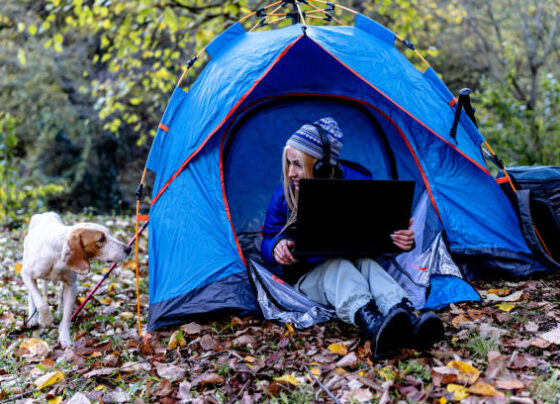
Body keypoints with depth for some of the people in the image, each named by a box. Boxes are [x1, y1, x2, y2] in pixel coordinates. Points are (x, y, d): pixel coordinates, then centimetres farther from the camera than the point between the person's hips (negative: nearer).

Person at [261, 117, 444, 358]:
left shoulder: (357, 183, -9)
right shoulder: (284, 194, -7)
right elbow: (268, 240, 1)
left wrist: (403, 241, -32)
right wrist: (277, 247, -25)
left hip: (354, 263, 1)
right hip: (309, 276, -1)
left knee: (367, 264, -35)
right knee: (338, 266, -36)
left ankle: (410, 323, -62)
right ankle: (374, 327, -67)